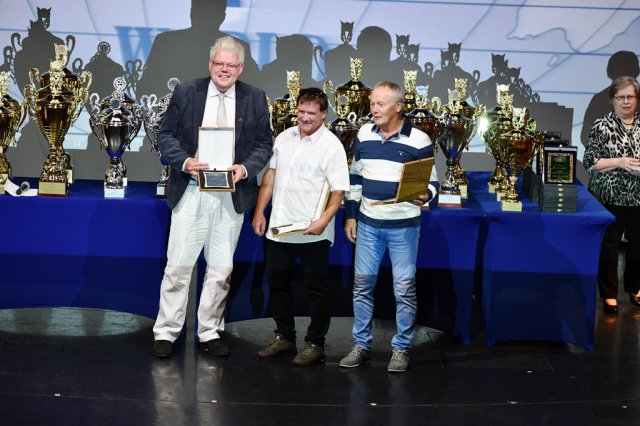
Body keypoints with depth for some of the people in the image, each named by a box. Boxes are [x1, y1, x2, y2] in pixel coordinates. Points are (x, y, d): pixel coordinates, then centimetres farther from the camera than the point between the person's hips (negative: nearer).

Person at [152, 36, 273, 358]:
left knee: (221, 268, 8)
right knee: (178, 265, 0)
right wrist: (184, 162, -15)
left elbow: (264, 144, 6)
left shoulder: (255, 99, 5)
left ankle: (210, 333, 20)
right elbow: (166, 136, 3)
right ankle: (166, 333, 9)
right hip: (190, 193, -1)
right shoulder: (186, 93, 2)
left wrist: (245, 168, -12)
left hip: (232, 195, 2)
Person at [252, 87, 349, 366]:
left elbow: (339, 189, -14)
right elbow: (271, 174, 16)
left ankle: (315, 345, 13)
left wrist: (324, 219, -28)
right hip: (278, 227, 6)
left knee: (317, 290, 3)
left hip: (312, 232, -6)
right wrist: (259, 212, 11)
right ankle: (284, 338, 27)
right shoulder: (284, 137, 9)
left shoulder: (331, 145, -9)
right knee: (277, 283, 14)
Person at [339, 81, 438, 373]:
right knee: (362, 284, 7)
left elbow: (432, 182, -2)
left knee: (404, 288, 1)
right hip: (368, 224, 4)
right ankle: (361, 344, 19)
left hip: (404, 227, -4)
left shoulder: (419, 140, -7)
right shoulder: (364, 135, 6)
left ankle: (401, 348, 12)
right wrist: (350, 215, 12)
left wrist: (424, 195, -24)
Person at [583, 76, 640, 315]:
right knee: (609, 245, 2)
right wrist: (619, 162, -20)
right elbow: (589, 162, -9)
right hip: (610, 198, -4)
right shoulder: (602, 126, -6)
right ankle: (609, 295, 13)